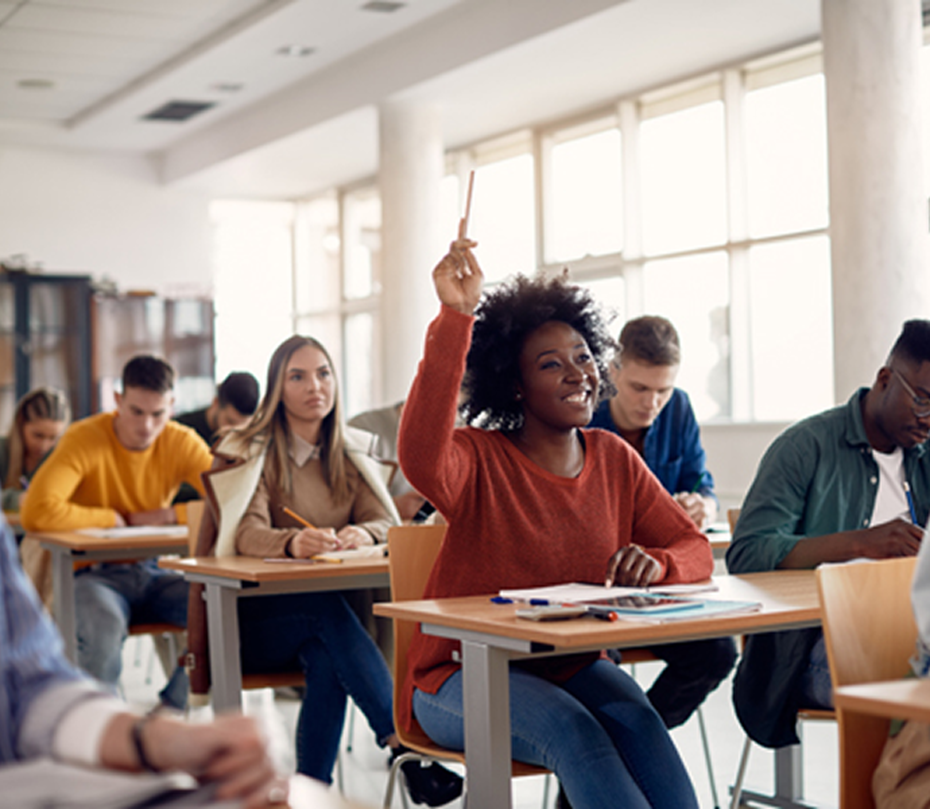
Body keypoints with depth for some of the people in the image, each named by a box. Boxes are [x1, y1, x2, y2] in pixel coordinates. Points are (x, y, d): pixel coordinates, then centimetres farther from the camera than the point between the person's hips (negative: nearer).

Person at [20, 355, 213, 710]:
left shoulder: (182, 443, -2)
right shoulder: (85, 439, -15)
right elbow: (36, 512, -28)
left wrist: (167, 515, -17)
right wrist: (113, 518, -17)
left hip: (152, 572, 4)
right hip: (91, 573, -4)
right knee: (105, 626, -38)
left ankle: (171, 709, 0)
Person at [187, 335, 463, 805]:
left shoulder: (349, 454, 11)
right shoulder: (249, 451, -3)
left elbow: (388, 522, -3)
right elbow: (248, 533, -20)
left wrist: (361, 534, -29)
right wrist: (292, 543, -44)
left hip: (323, 615, 3)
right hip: (251, 620, -3)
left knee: (327, 660, -33)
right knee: (327, 608, -35)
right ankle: (404, 745, -39)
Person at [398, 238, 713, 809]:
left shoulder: (614, 459, 6)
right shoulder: (480, 460, -10)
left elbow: (695, 550, 6)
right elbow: (422, 462, -35)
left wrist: (659, 565, -20)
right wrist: (456, 318, -39)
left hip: (571, 668, 4)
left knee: (637, 718, -27)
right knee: (572, 727, -32)